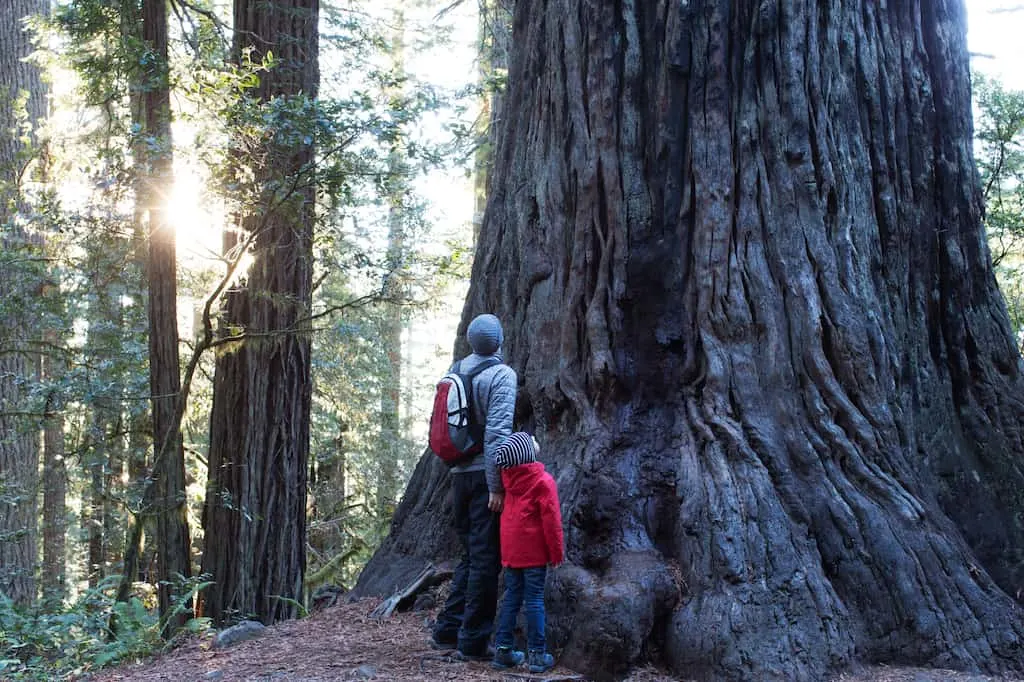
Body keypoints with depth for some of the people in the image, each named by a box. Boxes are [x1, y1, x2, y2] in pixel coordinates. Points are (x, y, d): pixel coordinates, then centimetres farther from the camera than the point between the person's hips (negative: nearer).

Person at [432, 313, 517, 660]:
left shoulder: (456, 370, 9)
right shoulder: (501, 374, -11)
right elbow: (497, 432, -19)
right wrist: (496, 486, -18)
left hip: (459, 474, 6)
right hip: (485, 475, -6)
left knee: (470, 554, 18)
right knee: (486, 559, 1)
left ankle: (448, 629, 19)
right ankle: (473, 640, 4)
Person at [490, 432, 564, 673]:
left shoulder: (509, 476, 3)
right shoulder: (543, 481, -14)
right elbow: (551, 519, -14)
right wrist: (557, 552, -7)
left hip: (510, 550, 6)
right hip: (534, 551, -6)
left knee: (512, 597, 12)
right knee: (534, 599, -1)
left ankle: (503, 649, 12)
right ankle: (537, 654, 1)